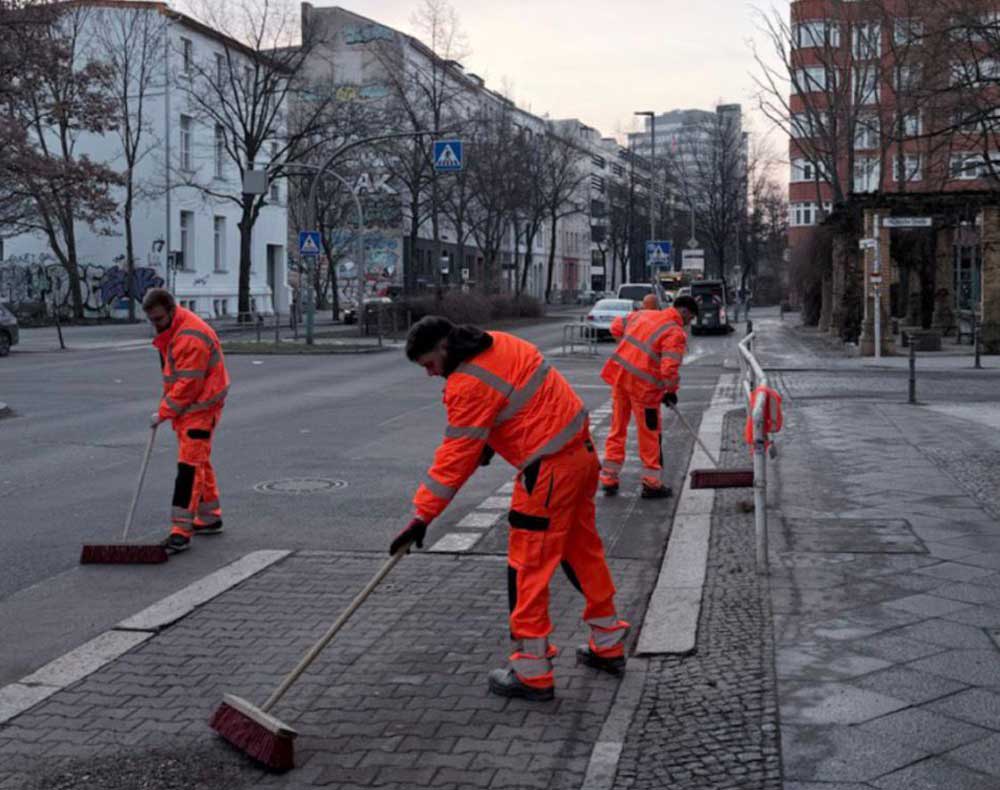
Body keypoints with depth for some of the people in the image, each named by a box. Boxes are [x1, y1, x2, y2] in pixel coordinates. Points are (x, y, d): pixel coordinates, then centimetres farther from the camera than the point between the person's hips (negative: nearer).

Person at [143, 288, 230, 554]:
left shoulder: (191, 338, -25)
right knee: (199, 462, 17)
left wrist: (164, 412, -16)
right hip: (187, 406, 10)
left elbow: (188, 385, -24)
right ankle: (210, 518, 30)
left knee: (190, 465, -11)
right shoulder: (170, 330, 8)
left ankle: (181, 531, -11)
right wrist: (166, 402, 13)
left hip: (201, 407, -10)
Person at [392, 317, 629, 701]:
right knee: (582, 548, 20)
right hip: (581, 451, 10)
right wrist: (490, 440, 23)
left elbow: (456, 457, -19)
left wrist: (422, 516, -16)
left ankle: (531, 672, 3)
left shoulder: (470, 384, -18)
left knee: (528, 565, -2)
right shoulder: (498, 344, 9)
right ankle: (608, 645, 33)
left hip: (549, 470, -10)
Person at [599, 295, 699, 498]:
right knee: (649, 434, 7)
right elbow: (669, 367, -18)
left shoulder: (643, 315, 11)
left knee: (617, 428, 16)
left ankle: (609, 479, 22)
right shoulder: (676, 333, -11)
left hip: (620, 374, 7)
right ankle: (651, 484, 15)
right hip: (643, 385, -7)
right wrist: (671, 391, -2)